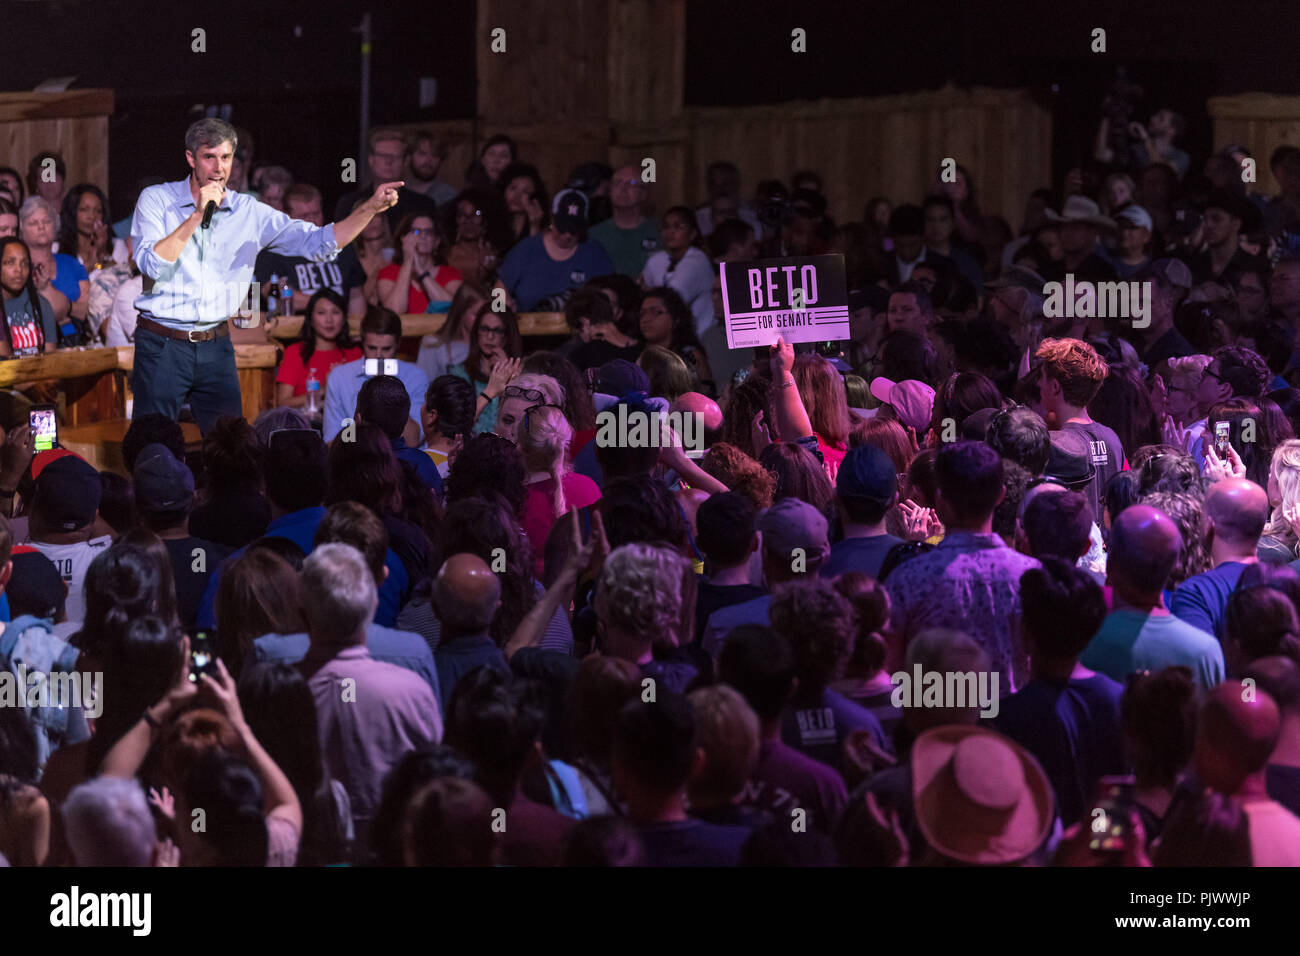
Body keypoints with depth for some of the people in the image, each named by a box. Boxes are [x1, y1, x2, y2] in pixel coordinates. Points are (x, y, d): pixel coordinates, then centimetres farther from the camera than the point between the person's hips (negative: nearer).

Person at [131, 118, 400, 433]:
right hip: (161, 345, -3)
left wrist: (371, 208, -12)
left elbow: (317, 243, 1)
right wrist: (197, 215, -17)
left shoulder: (249, 212, 5)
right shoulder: (156, 200, -2)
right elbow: (152, 265, -16)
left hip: (216, 348, 3)